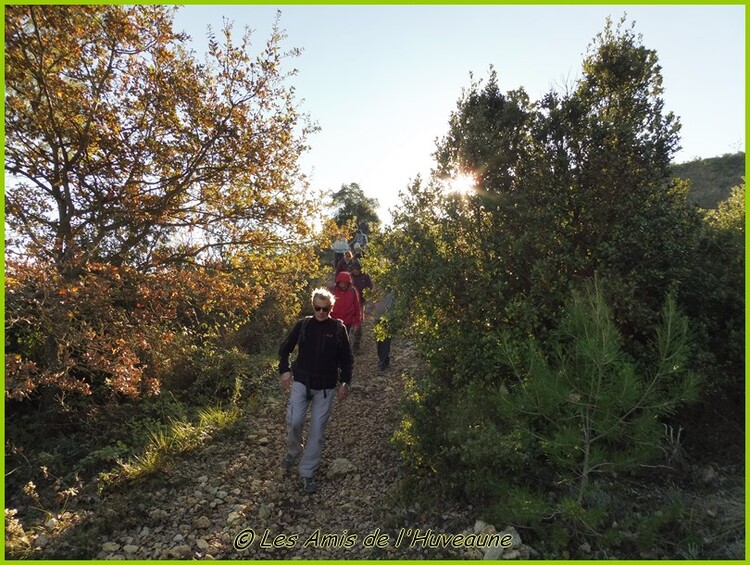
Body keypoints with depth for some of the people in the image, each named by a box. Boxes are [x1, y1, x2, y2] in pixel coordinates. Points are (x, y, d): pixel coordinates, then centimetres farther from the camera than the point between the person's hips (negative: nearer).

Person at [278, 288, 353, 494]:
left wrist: (345, 382, -2)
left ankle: (307, 473, 19)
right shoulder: (302, 325, -1)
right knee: (294, 421, -11)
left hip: (325, 387, 0)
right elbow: (285, 348, 9)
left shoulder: (338, 328, -4)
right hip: (301, 382, 0)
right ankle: (293, 451, 22)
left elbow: (346, 358, 4)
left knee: (317, 431, 3)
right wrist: (284, 370, -2)